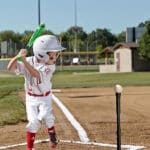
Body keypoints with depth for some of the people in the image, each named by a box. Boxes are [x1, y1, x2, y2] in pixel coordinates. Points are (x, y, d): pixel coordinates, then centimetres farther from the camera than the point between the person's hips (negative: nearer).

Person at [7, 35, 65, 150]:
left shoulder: (50, 66, -18)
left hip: (45, 97, 0)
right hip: (31, 98, 1)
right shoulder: (29, 61, -15)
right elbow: (10, 67, -23)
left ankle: (52, 134, 6)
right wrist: (18, 56, -41)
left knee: (45, 116, -24)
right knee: (34, 122, -8)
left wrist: (24, 60, -42)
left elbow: (36, 74, -34)